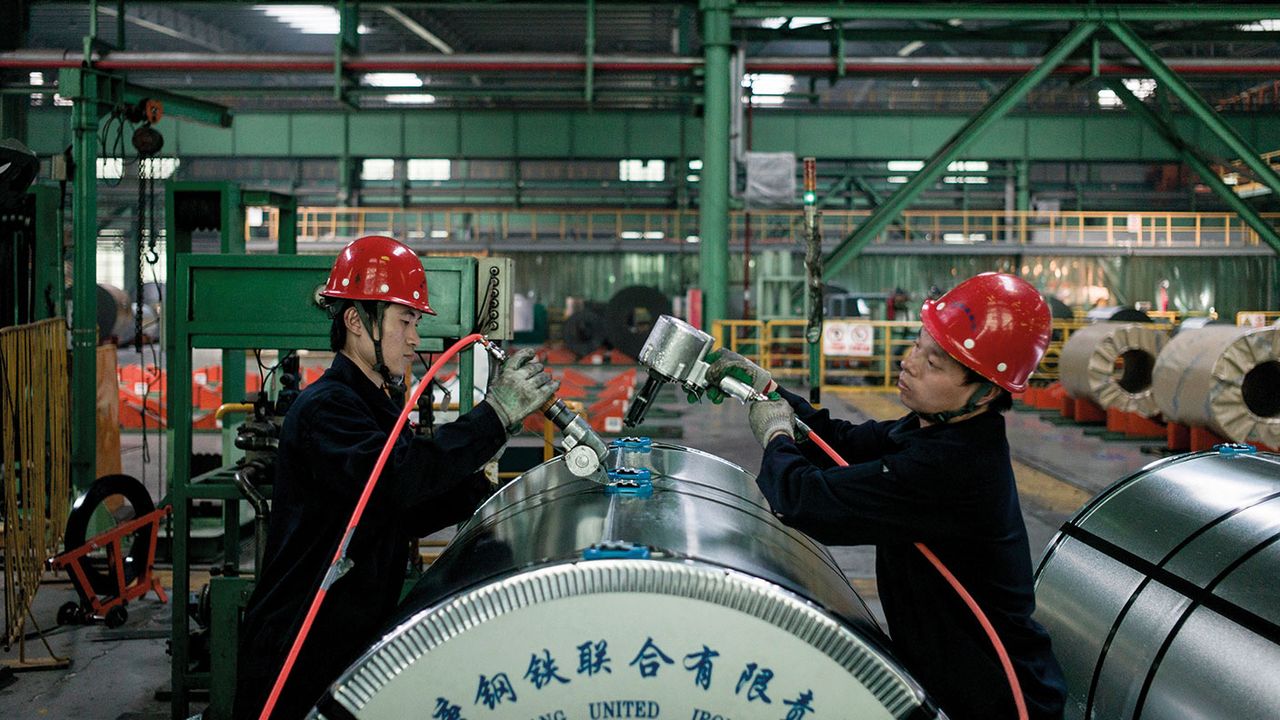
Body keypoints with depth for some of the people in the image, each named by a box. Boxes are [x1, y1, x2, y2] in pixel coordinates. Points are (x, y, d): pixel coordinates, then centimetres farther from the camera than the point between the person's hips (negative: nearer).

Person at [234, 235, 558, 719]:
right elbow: (394, 476, -35)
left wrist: (484, 492, -1)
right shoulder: (326, 408, -16)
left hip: (355, 642, 9)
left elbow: (410, 516, 15)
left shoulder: (379, 406, 16)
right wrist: (496, 413, -32)